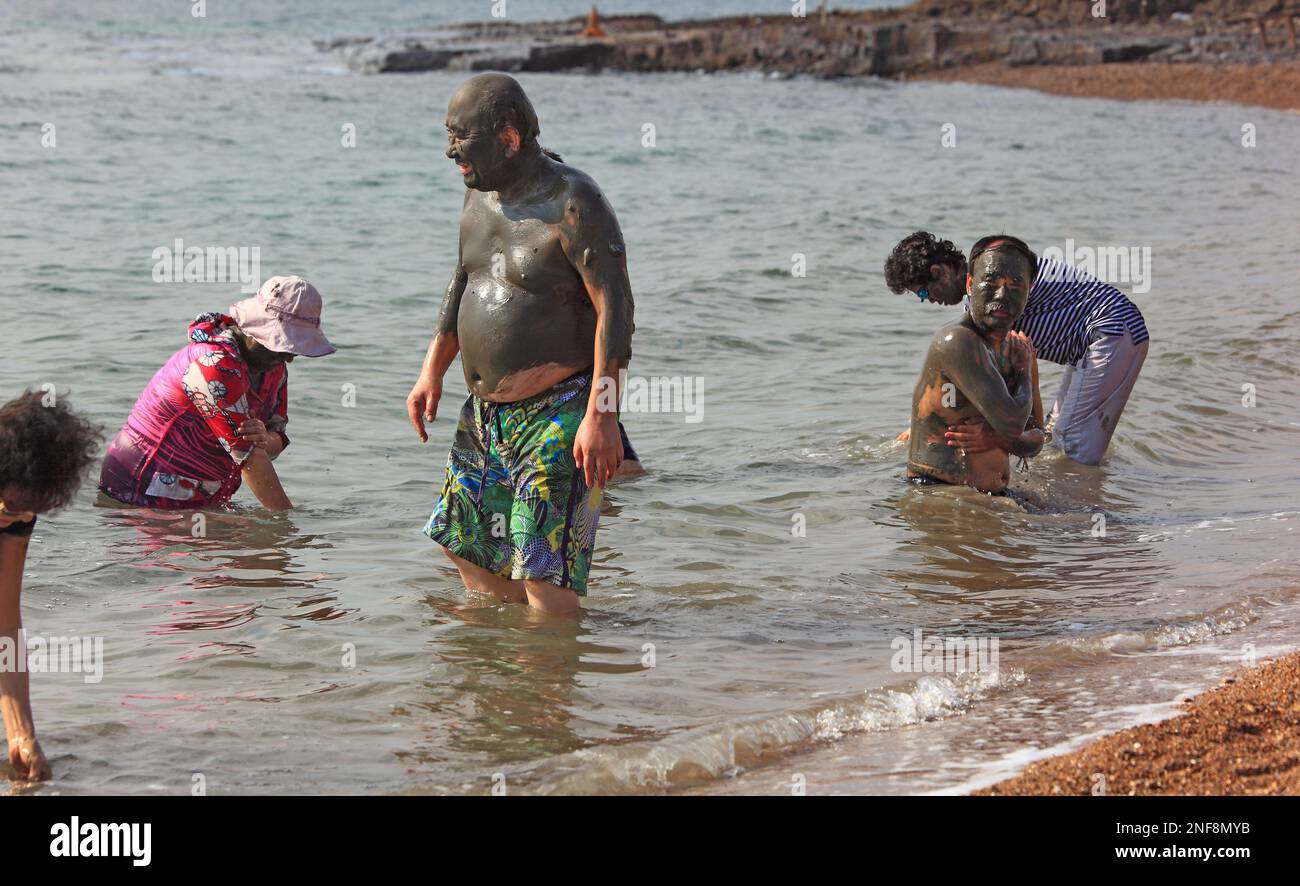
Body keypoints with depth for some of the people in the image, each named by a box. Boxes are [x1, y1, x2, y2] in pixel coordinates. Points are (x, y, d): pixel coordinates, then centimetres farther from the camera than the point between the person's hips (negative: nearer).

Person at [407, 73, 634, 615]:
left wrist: (601, 414, -25)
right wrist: (433, 369, 18)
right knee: (469, 550, 15)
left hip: (558, 417, -9)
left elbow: (615, 307, -20)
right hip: (483, 413, 9)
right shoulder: (481, 191, 9)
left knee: (545, 575, -10)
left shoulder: (573, 203, -17)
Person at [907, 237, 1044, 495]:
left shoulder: (1019, 347, 13)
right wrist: (1024, 371, -2)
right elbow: (1011, 422, -23)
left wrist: (995, 438, -8)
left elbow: (1034, 442, 15)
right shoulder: (956, 340, -16)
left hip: (991, 497, 9)